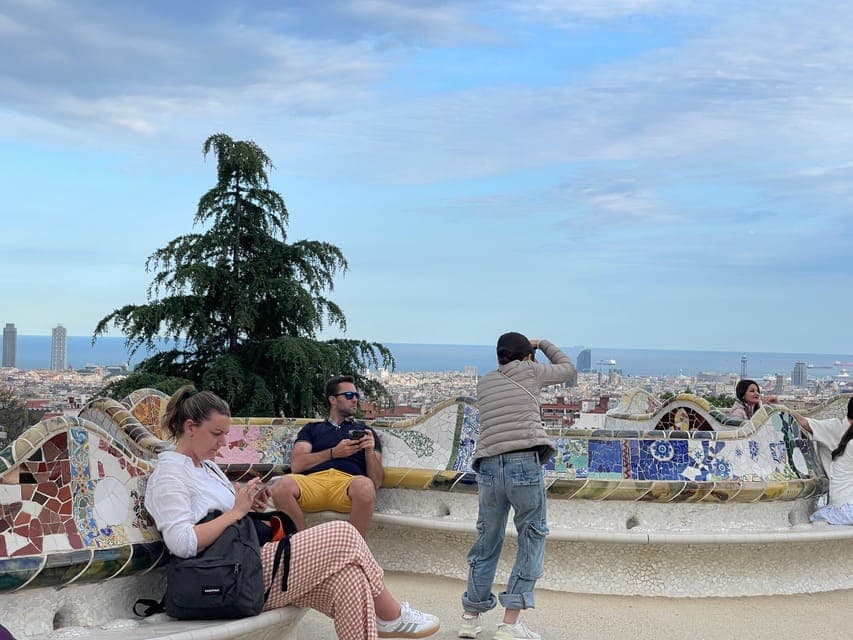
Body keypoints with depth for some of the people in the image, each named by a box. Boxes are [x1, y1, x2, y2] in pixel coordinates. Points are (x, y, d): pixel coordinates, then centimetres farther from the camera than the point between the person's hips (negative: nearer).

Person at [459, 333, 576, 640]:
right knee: (532, 539, 6)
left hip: (489, 466, 4)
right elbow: (568, 368, 27)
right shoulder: (529, 370, 11)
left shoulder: (484, 382, 20)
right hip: (525, 463, -4)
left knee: (488, 540, 17)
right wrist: (542, 344, 40)